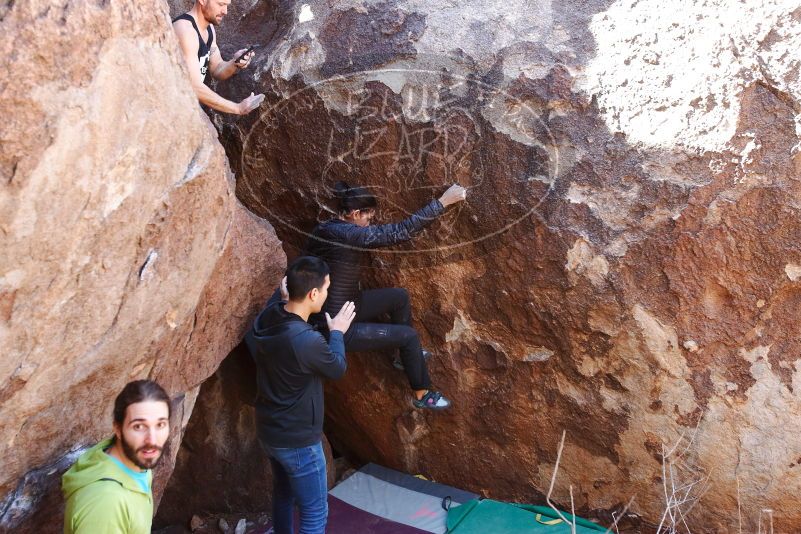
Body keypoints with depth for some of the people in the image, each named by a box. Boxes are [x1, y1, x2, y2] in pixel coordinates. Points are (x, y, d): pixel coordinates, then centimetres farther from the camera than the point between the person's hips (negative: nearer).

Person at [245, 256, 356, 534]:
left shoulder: (267, 317, -9)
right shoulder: (308, 341, -34)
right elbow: (338, 368, -12)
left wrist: (282, 294, 18)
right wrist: (337, 332, 3)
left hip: (269, 430, 9)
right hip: (298, 440, -8)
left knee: (283, 494, 29)